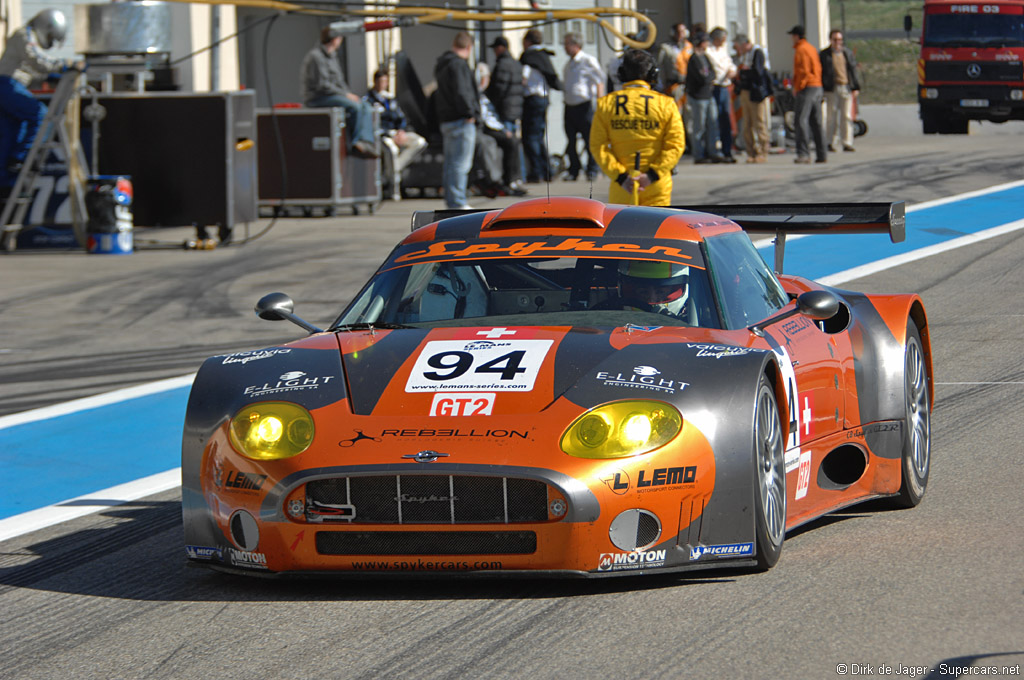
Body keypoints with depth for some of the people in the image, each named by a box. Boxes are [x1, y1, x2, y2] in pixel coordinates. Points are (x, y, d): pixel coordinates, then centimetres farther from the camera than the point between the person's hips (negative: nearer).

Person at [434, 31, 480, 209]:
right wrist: (469, 113, -15)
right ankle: (458, 203, -9)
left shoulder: (442, 65, 16)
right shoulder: (458, 64, -14)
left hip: (446, 119, 10)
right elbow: (461, 92, -23)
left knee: (451, 162, 16)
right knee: (461, 163, -8)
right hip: (461, 121, -10)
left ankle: (451, 200, 22)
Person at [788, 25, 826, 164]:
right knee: (816, 123, 11)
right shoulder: (812, 48, 17)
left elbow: (804, 71, -17)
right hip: (817, 87, 9)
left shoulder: (801, 50, -10)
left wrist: (797, 88, -10)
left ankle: (803, 153, -18)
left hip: (806, 88, -9)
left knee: (801, 121, -11)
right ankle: (821, 154, 11)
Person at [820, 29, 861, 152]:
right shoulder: (824, 54, 5)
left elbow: (853, 70, 14)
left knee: (847, 117, 1)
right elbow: (821, 73, 3)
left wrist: (855, 87, 7)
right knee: (833, 117, 0)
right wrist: (821, 90, -4)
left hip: (846, 88, 2)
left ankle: (847, 143, 3)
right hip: (832, 89, -2)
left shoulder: (848, 52, 13)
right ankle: (832, 143, 5)